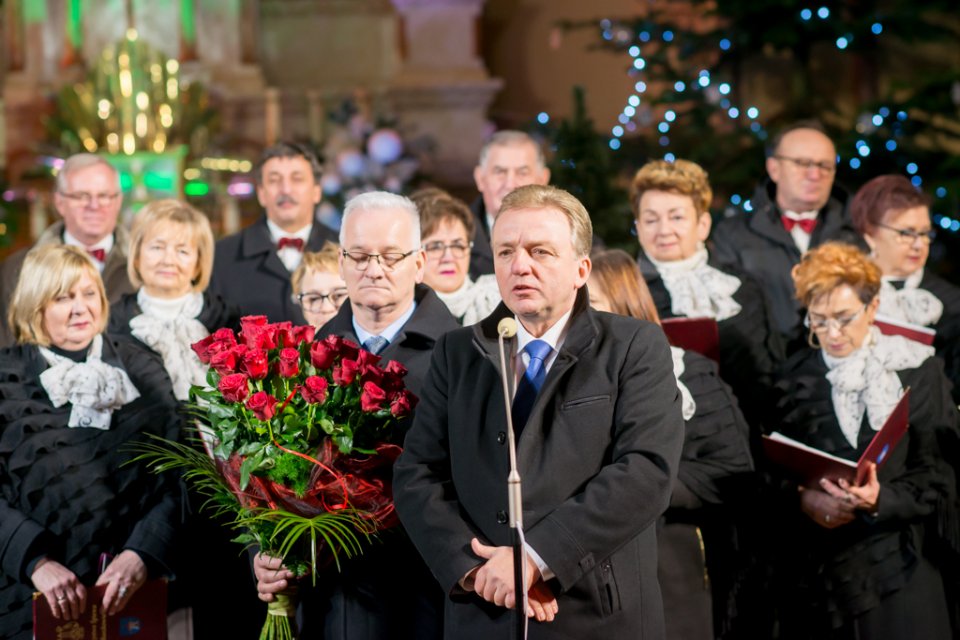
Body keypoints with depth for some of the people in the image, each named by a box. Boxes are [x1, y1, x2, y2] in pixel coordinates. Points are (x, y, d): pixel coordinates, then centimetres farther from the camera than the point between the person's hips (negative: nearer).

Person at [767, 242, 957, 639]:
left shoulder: (917, 372, 1)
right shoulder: (794, 378, 7)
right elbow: (771, 471, 6)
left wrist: (880, 500, -20)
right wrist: (804, 500, -15)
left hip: (894, 565, -1)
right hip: (813, 569, 2)